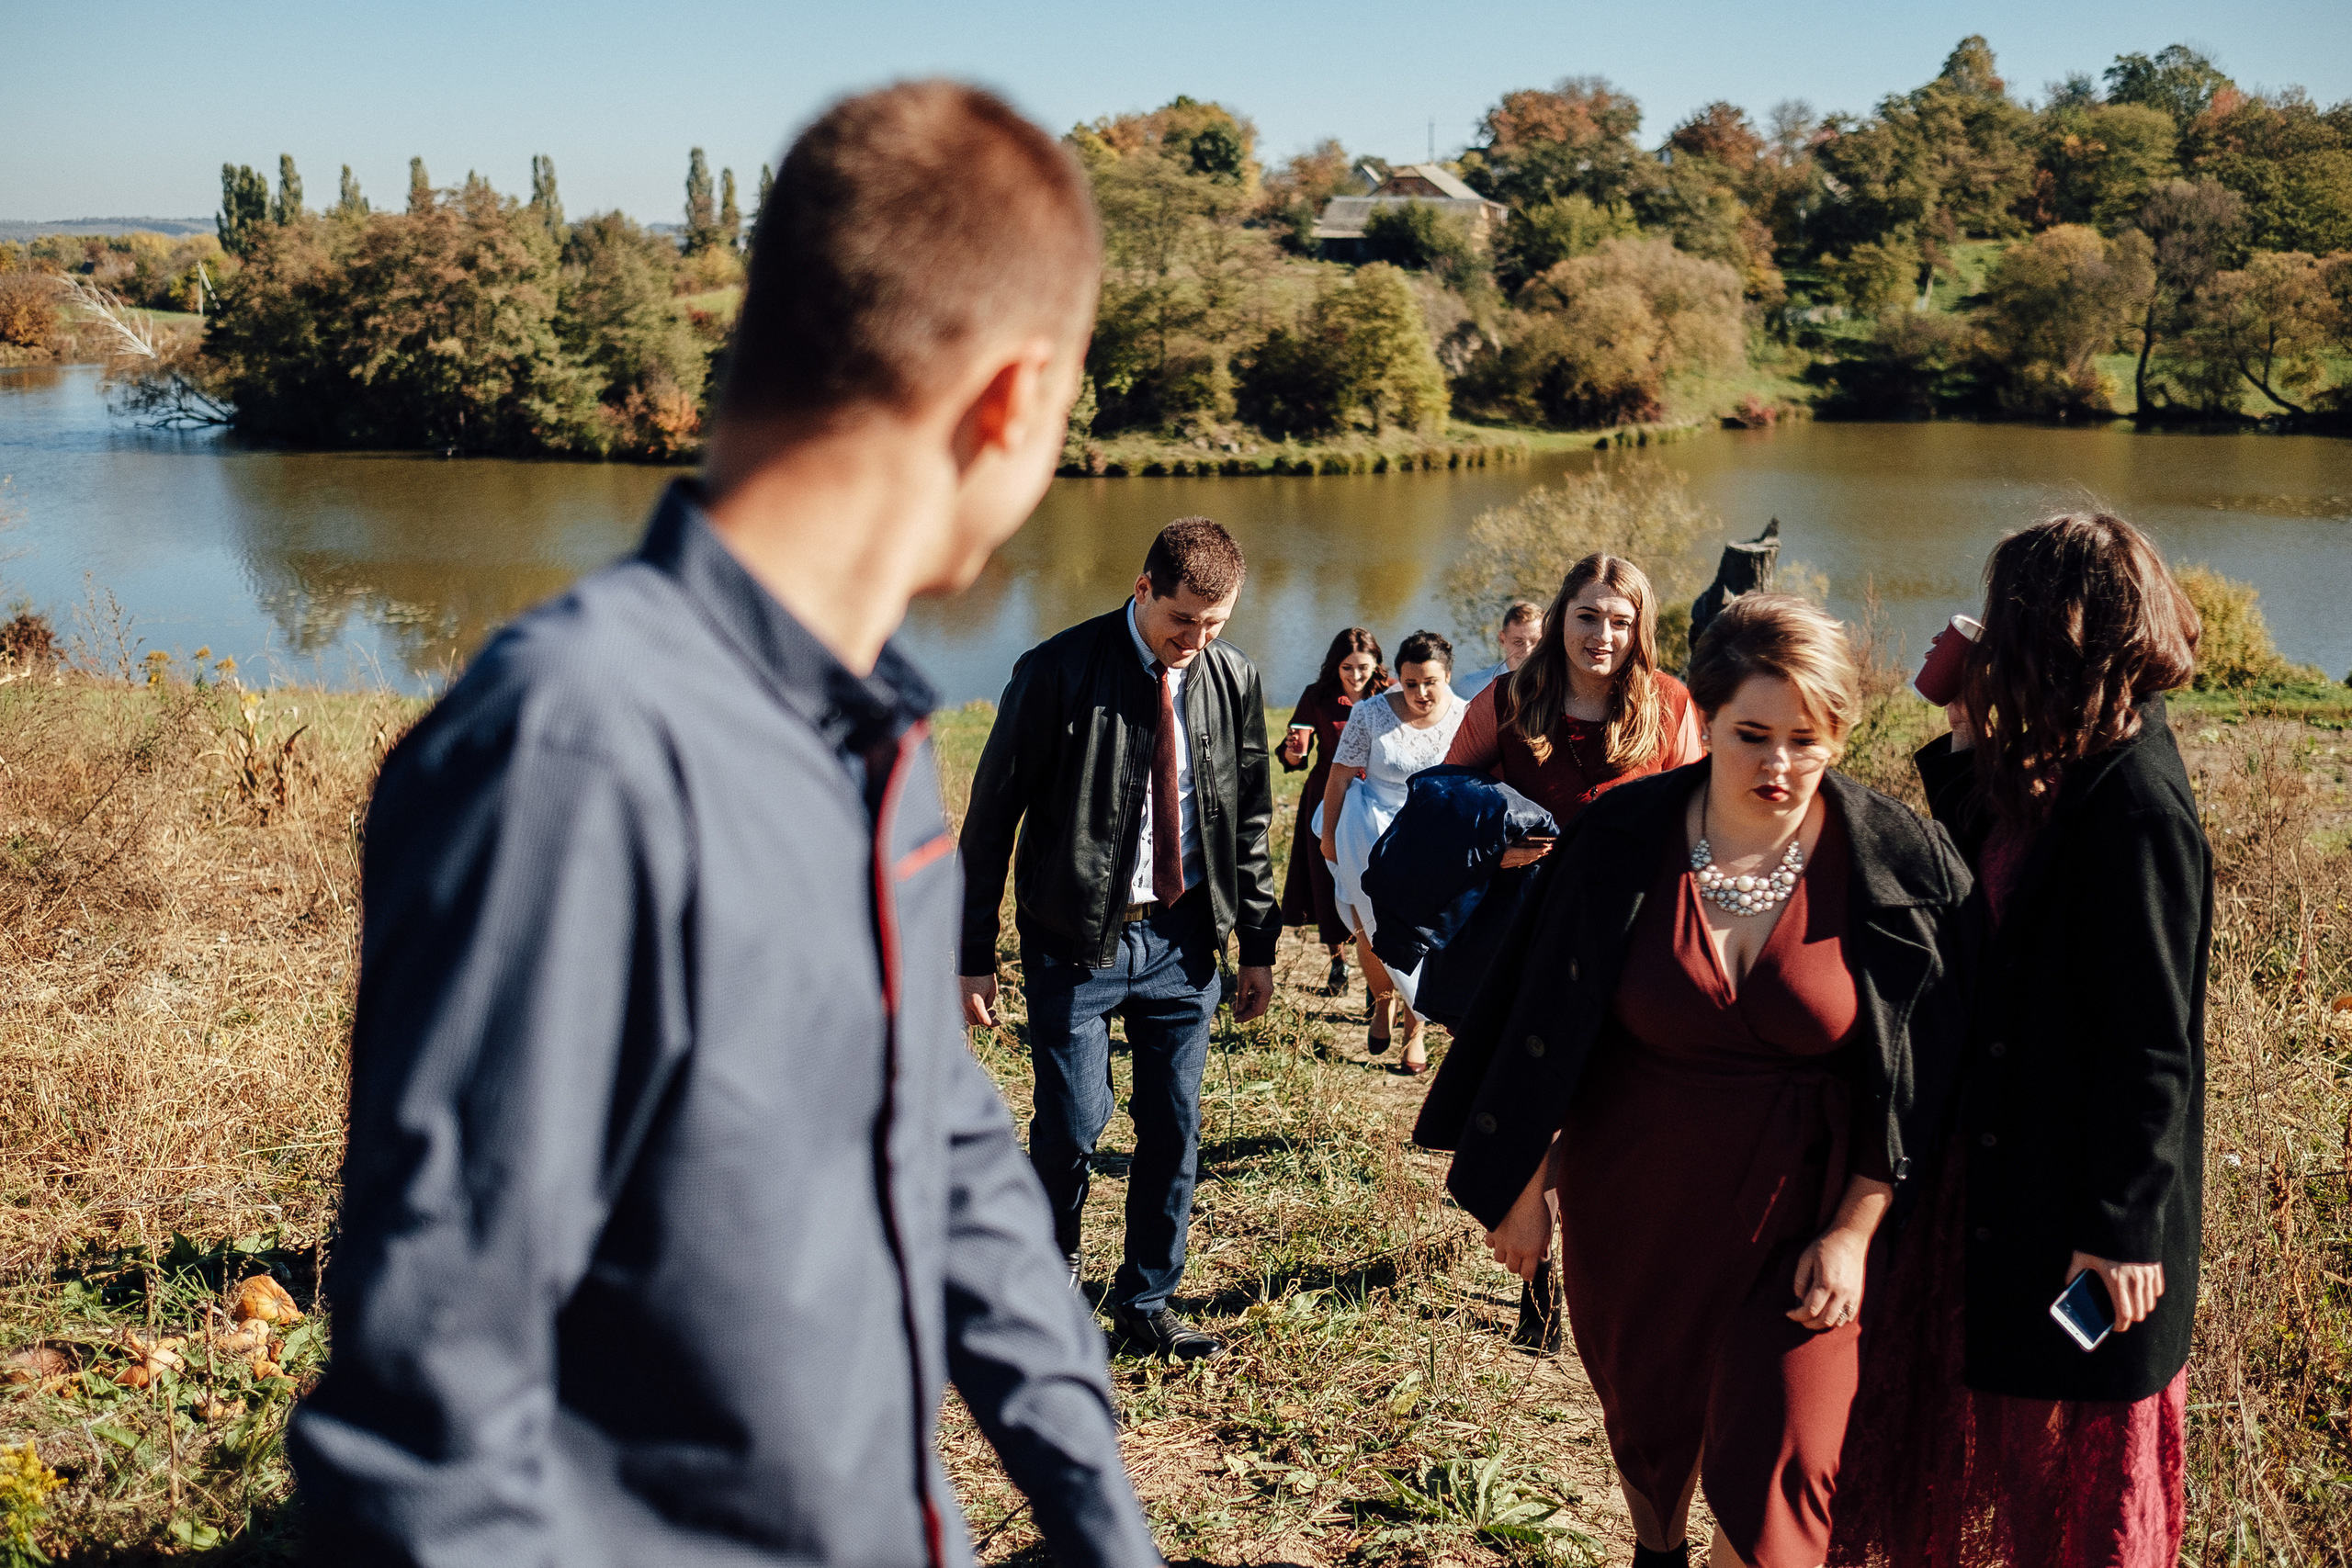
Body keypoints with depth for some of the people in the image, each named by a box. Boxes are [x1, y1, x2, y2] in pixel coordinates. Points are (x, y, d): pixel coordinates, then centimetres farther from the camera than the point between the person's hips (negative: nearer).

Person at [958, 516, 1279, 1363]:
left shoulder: (1234, 680, 1)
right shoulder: (1058, 673, -11)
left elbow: (1251, 819, 13)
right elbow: (992, 815, -7)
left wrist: (1259, 942, 12)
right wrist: (975, 956, -8)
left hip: (1182, 937, 4)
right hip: (1076, 939, -4)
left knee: (1174, 1128, 8)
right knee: (1073, 1124, -3)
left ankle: (1146, 1301, 25)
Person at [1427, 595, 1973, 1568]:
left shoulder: (1904, 866, -13)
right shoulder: (1622, 842, -11)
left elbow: (1920, 1080, -7)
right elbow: (1548, 1024, -2)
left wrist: (1854, 1231, -11)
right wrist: (1525, 1186, 1)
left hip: (1800, 1212, -2)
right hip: (1635, 1200, 2)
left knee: (1777, 1476, -5)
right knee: (1645, 1414, 23)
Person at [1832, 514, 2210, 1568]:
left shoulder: (2133, 807, -25)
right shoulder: (2061, 768, 2)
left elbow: (2151, 1040, -24)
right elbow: (1985, 884, 13)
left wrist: (2119, 1226, -21)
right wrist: (1968, 743, 2)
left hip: (2075, 1184, -9)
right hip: (2002, 1147, 10)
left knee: (2075, 1453, 9)